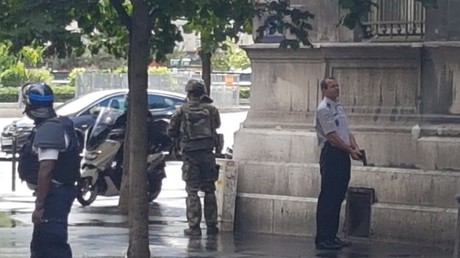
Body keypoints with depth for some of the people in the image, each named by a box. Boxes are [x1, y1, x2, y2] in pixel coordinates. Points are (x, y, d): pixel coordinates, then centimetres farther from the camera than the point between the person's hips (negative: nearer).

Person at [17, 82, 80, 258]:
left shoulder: (48, 130, -20)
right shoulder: (59, 125, 14)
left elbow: (45, 171, -26)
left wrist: (39, 205, -25)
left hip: (54, 195, -11)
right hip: (57, 193, 11)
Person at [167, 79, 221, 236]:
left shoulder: (182, 111, -5)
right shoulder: (211, 109, 0)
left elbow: (171, 132, -1)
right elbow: (217, 125, 18)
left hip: (190, 155, -2)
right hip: (207, 153, 2)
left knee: (192, 191, 2)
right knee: (209, 190, 10)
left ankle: (194, 227, -1)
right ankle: (211, 225, 11)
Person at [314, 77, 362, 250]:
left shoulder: (339, 108, 19)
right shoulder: (324, 109, -10)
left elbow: (347, 132, 19)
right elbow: (332, 136, -16)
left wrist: (356, 148, 1)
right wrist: (350, 150, -14)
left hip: (343, 156, 9)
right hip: (331, 155, -9)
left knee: (338, 197, 12)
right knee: (328, 198, -8)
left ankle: (332, 236, 18)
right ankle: (322, 239, -6)